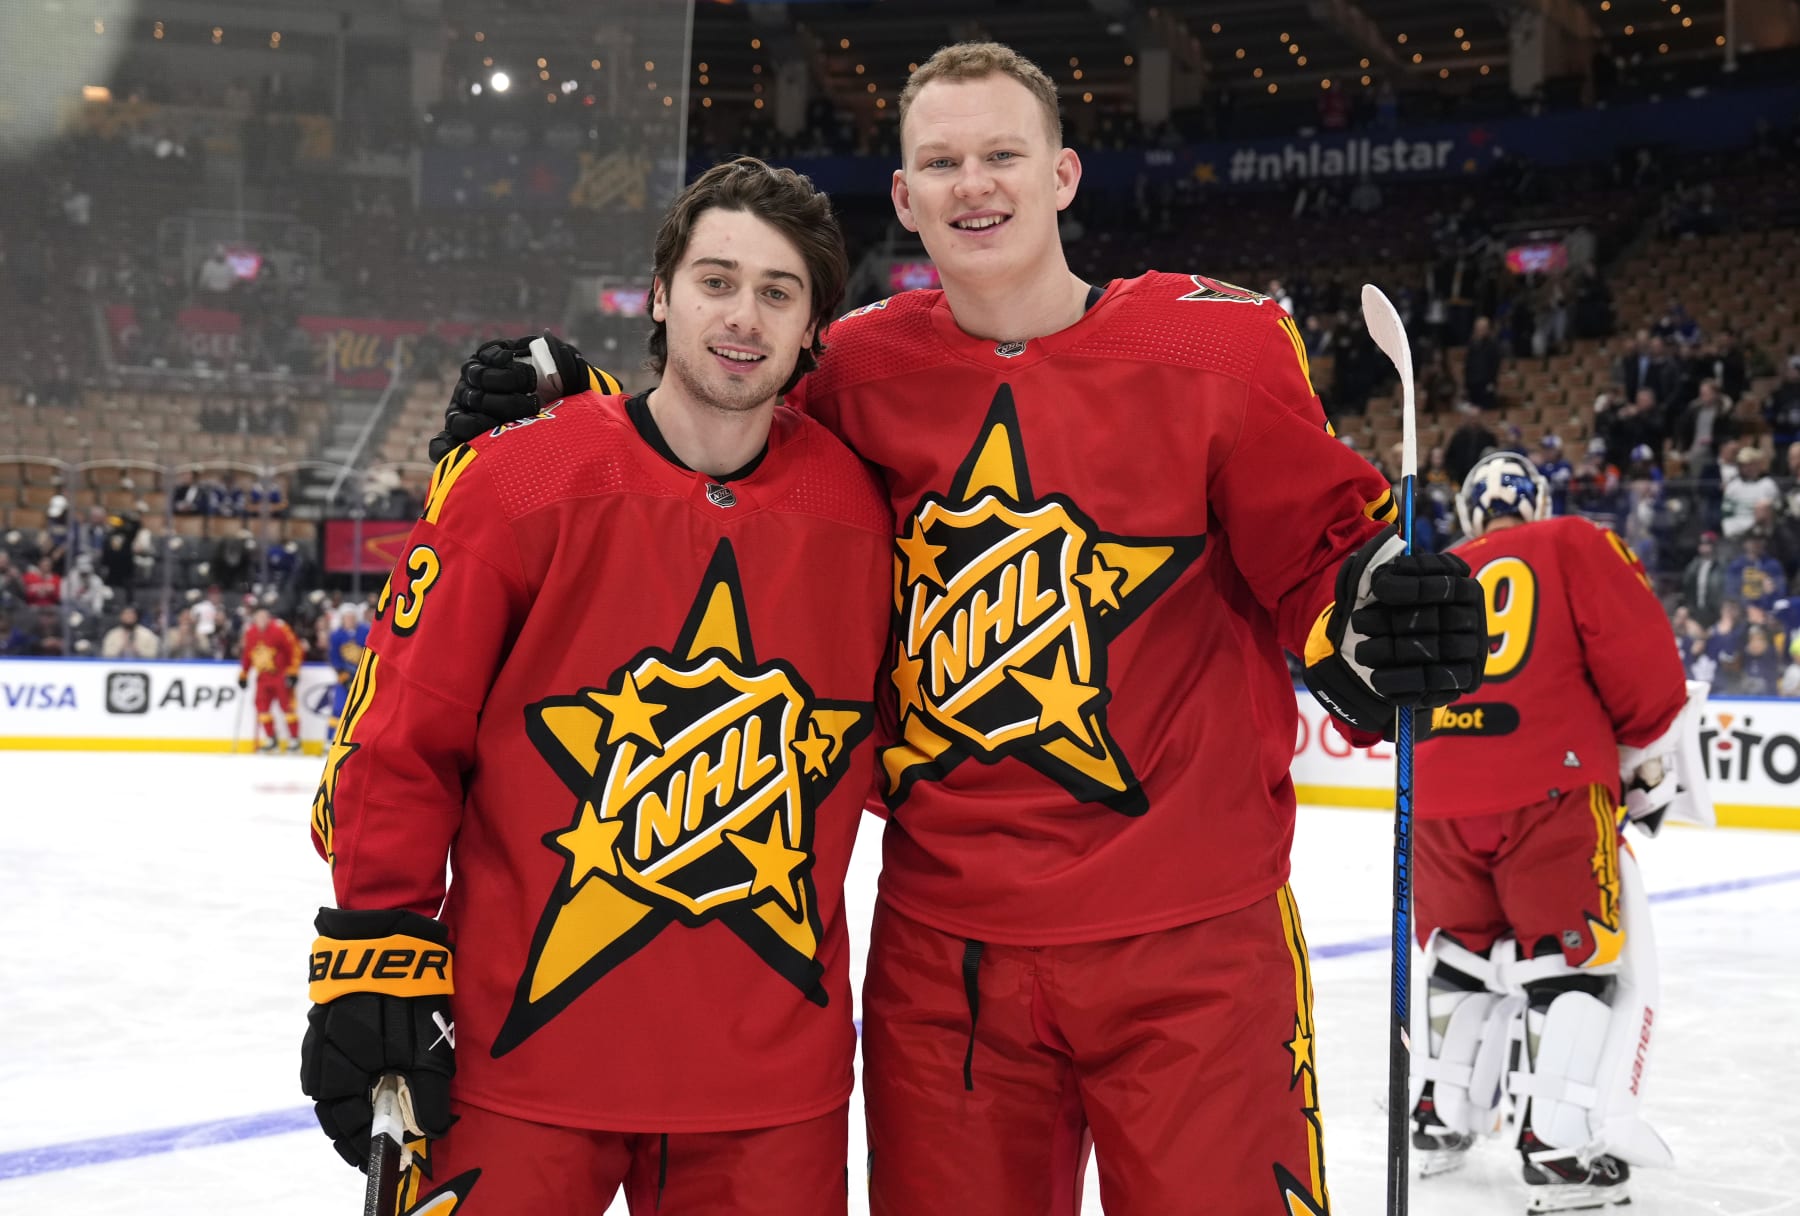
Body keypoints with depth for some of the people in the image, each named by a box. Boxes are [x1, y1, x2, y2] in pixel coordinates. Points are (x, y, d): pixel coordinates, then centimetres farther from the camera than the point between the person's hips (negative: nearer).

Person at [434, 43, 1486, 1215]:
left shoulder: (1223, 345, -3)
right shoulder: (856, 371, 4)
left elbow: (1316, 555, 1)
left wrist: (1385, 611, -21)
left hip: (1192, 943, -2)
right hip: (942, 947, 3)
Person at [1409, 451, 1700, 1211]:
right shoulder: (1574, 547, 10)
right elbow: (1639, 654, 0)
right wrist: (1649, 760, 10)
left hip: (1436, 799, 5)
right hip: (1550, 786, -4)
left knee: (1459, 950, 21)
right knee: (1574, 959, 3)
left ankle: (1438, 1120, 25)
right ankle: (1559, 1146, -3)